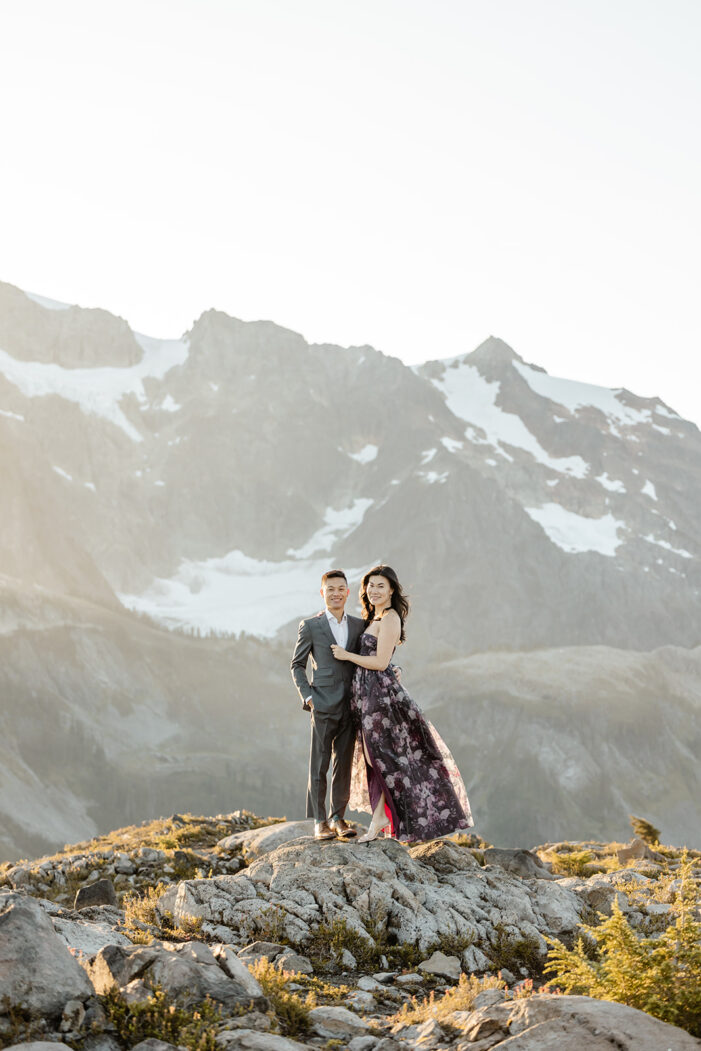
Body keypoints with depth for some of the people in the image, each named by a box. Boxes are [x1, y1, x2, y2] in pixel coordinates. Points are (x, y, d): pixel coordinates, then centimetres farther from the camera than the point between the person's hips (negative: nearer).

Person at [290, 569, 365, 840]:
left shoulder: (359, 626, 12)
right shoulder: (310, 626, 3)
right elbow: (297, 664, 6)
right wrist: (307, 695, -4)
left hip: (350, 706, 3)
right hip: (324, 705, -3)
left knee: (344, 765, 7)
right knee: (319, 765, -2)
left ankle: (338, 818, 16)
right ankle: (319, 821, 5)